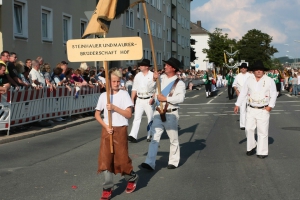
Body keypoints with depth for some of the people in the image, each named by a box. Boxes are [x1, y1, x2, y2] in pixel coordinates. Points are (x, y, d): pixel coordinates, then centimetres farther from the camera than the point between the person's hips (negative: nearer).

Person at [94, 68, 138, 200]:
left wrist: (114, 107, -20)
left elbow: (128, 114, -10)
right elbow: (97, 114, 7)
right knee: (105, 158, -1)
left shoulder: (124, 94, -4)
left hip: (120, 130, -3)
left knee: (122, 158, 3)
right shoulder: (103, 96, 4)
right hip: (107, 130, 3)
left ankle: (132, 178, 31)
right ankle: (107, 188, 6)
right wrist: (105, 126, -7)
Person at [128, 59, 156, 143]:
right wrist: (132, 100, 5)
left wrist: (153, 99, -17)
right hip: (139, 100, 3)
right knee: (137, 118, -6)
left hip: (149, 100, -2)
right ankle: (133, 136, -12)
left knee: (150, 118, 7)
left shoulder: (153, 76, -5)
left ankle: (149, 136, 18)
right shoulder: (137, 76, 7)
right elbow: (134, 89, 9)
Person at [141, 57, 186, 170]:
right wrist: (154, 79, -1)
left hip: (171, 114, -4)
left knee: (173, 139, 9)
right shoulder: (161, 78, 9)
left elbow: (180, 98, -21)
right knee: (155, 138, -2)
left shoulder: (179, 83, -7)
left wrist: (166, 99, -21)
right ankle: (150, 163, -5)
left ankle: (173, 162, 23)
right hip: (158, 113, 4)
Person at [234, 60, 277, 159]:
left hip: (263, 110, -3)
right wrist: (237, 104, 2)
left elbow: (274, 94, -1)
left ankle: (262, 152, 9)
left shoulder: (269, 81, -4)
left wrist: (270, 106, -10)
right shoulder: (249, 80, 4)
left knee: (262, 131, 0)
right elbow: (243, 93, 7)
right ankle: (251, 146, 24)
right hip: (251, 109, 3)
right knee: (249, 129, 3)